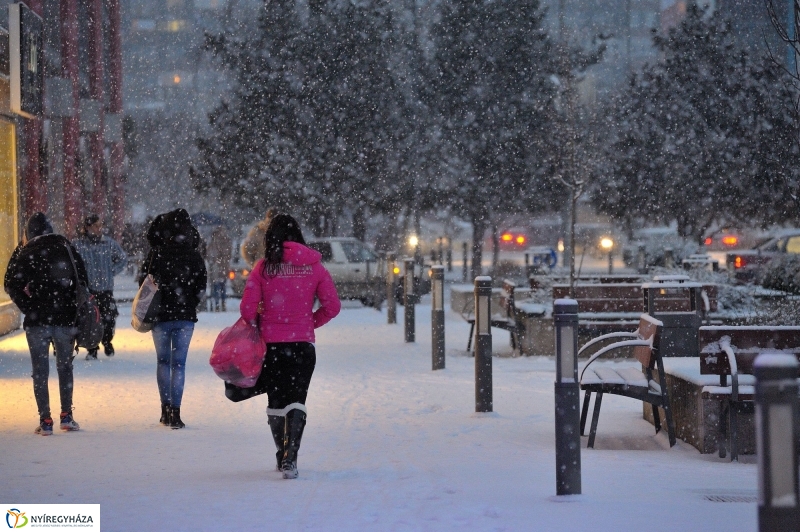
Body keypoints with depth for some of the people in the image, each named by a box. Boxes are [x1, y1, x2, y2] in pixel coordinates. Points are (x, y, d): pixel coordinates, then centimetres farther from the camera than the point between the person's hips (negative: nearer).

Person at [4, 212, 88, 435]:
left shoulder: (25, 253, -2)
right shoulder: (66, 248, 5)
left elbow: (12, 284, -9)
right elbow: (83, 281, 7)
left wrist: (28, 307, -2)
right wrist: (78, 309, 11)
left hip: (37, 321, -2)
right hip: (66, 318, 2)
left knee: (40, 371, 4)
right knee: (65, 367, 15)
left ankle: (45, 421, 1)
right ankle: (66, 416, 13)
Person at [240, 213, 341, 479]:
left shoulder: (263, 267, -7)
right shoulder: (314, 266, -2)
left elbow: (247, 308, -8)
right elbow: (332, 306, 0)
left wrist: (256, 327, 12)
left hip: (271, 344, 0)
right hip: (303, 344, 0)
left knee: (276, 401, 15)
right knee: (296, 400, 2)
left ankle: (283, 456, 25)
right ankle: (290, 457, -15)